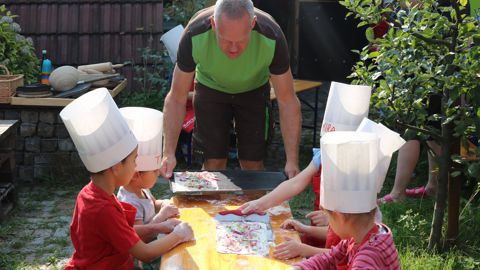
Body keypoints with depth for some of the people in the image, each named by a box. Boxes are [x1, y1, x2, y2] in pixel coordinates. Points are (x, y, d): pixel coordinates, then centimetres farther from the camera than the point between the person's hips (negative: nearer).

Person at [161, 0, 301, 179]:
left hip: (253, 90, 0)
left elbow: (287, 101, -27)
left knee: (253, 165, -3)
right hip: (210, 88, 0)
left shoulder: (272, 38, -35)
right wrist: (169, 153, -34)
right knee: (213, 164, -7)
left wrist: (292, 161, -31)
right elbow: (177, 98, -25)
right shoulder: (194, 36, -35)